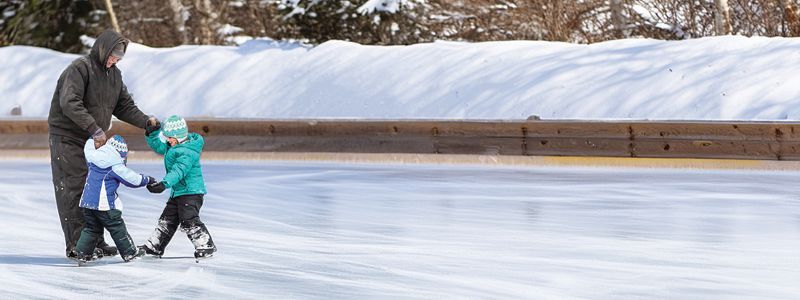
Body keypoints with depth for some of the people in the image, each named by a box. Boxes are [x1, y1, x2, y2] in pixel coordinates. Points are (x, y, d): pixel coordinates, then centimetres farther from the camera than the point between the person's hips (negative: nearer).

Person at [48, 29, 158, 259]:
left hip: (94, 142, 8)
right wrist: (94, 129, -32)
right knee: (74, 192, -8)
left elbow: (124, 106, 15)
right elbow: (70, 104, -26)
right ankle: (76, 245, -7)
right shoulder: (79, 68, -15)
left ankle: (95, 242, 16)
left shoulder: (114, 74, 12)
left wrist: (145, 121, -3)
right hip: (67, 139, -8)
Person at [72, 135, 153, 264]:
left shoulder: (94, 156, 6)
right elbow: (132, 179, -4)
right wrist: (147, 180, 12)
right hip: (105, 204, -6)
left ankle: (82, 253, 11)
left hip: (87, 201, 6)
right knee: (117, 228, 4)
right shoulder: (116, 166, -12)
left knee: (91, 228, 16)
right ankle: (129, 252, 11)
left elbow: (88, 148, 29)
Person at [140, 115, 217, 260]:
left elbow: (179, 171, -33)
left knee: (189, 221, -19)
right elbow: (159, 146, 23)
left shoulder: (188, 152, -22)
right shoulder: (172, 146, 8)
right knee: (167, 220, 16)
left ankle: (206, 246, -17)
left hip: (191, 191, -10)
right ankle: (153, 247, 24)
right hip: (178, 192, 10)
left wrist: (164, 183, -45)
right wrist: (152, 134, 4)